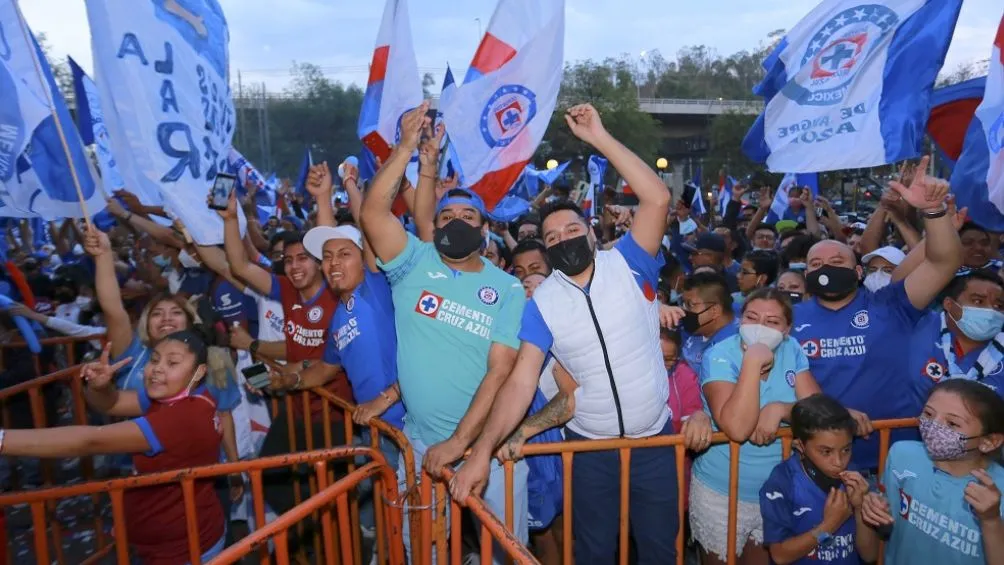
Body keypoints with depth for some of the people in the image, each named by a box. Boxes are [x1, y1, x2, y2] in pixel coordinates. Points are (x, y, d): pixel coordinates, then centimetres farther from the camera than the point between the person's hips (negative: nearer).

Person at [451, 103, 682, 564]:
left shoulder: (628, 265, -9)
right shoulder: (542, 302, -9)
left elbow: (657, 199, -23)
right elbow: (521, 381, -15)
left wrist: (599, 138, -24)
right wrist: (483, 450, -27)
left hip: (654, 438, 0)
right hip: (590, 445, 1)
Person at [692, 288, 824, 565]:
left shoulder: (791, 350, -2)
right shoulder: (719, 356, -18)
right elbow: (737, 428, -32)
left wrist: (780, 409, -24)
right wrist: (752, 362, -30)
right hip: (722, 494, -4)